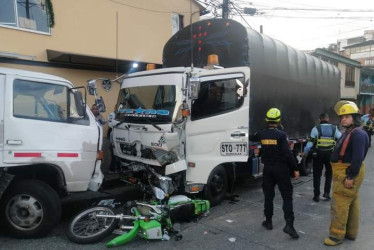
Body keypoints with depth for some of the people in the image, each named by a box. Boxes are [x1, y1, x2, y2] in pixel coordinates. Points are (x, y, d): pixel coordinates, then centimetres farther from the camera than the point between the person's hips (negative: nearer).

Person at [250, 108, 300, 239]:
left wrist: (253, 135, 47)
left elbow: (252, 138, 24)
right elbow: (288, 154, -18)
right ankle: (289, 224, -5)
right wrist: (295, 169, -10)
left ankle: (268, 221, 21)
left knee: (268, 195, 13)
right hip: (281, 168, -4)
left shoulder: (261, 134, 0)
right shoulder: (281, 135, -14)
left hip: (268, 168, 4)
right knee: (287, 196, 3)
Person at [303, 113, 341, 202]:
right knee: (329, 174, 21)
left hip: (318, 154, -2)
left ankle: (316, 195, 11)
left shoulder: (316, 128, -5)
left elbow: (311, 141, -9)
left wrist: (305, 152, -1)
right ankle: (326, 192, 17)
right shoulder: (334, 128, 3)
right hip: (330, 154, 2)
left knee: (317, 175, 8)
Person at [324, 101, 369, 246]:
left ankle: (337, 235, 5)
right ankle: (351, 233, 30)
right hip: (345, 172, 11)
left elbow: (358, 158, -26)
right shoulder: (349, 133, 13)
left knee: (339, 204, -5)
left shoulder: (358, 134, -20)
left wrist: (350, 177, -25)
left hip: (348, 173, -11)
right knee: (352, 203, 18)